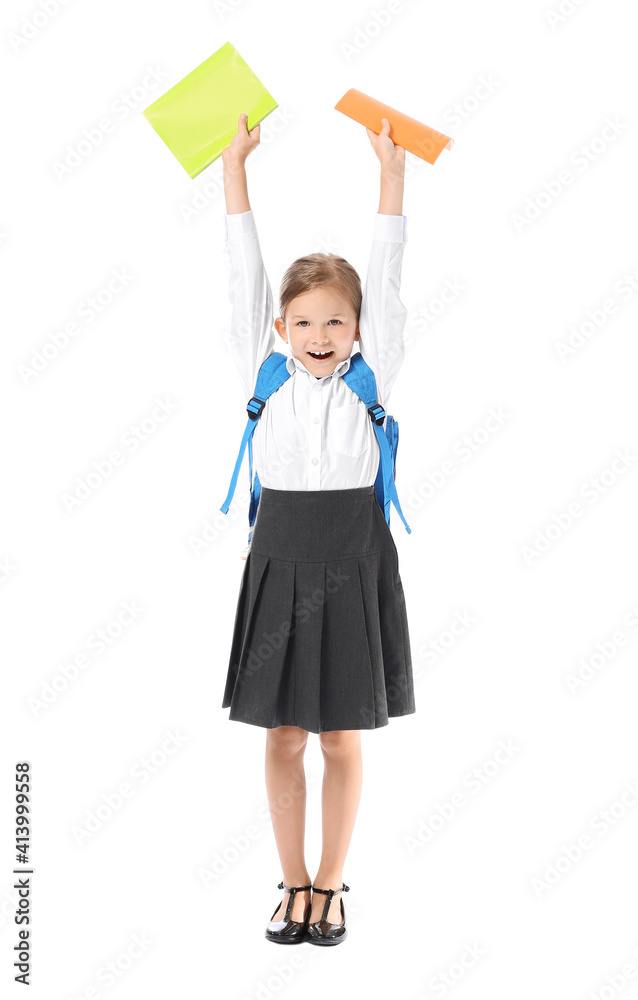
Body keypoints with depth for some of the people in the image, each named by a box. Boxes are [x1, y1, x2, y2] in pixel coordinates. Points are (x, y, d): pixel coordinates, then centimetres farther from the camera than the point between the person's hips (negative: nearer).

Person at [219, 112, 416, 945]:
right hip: (281, 566, 1)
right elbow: (245, 279, 1)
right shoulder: (266, 378, 0)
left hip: (353, 570, 0)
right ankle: (295, 884, 24)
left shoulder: (369, 381, 0)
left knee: (341, 739, 9)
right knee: (284, 738, 9)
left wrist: (391, 172, -3)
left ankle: (331, 885, 24)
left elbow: (386, 282, -2)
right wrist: (234, 167, 1)